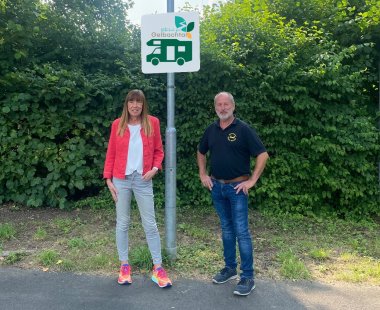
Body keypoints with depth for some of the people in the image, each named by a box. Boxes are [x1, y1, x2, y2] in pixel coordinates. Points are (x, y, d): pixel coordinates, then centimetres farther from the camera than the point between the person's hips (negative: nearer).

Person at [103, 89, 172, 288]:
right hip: (121, 179, 1)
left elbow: (158, 151, 7)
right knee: (122, 223, 9)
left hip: (143, 179, 0)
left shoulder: (152, 123, 1)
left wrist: (155, 169, -9)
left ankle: (158, 268, 13)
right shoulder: (117, 124, 2)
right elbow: (111, 153, 5)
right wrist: (108, 179, -1)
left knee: (150, 224, 3)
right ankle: (124, 266, 23)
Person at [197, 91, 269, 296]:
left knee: (241, 231, -4)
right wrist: (203, 174, 11)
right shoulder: (211, 130, 6)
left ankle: (248, 277, 6)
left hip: (237, 187, -5)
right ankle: (230, 268, 29)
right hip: (216, 187, 5)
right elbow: (201, 153, 21)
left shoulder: (243, 129, -10)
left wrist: (252, 180, -15)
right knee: (226, 229, 16)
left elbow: (263, 155, -13)